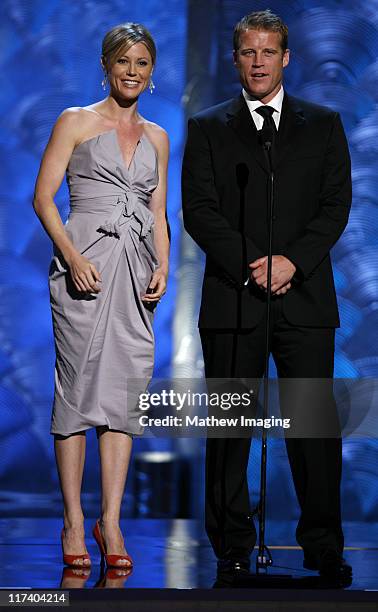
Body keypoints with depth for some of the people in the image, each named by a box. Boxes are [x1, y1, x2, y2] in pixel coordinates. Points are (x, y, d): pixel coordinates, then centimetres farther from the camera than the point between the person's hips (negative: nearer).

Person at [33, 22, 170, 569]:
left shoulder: (156, 137, 17)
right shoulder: (76, 122, 3)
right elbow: (43, 197, -2)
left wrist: (163, 267, 2)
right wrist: (74, 258, -15)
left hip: (137, 269, 4)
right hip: (84, 266, -4)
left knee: (125, 391, 1)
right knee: (79, 385, -5)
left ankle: (111, 522, 4)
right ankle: (74, 522, 0)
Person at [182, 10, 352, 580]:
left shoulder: (324, 124, 13)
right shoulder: (208, 127, 10)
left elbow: (336, 204, 5)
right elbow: (198, 210, 1)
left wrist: (291, 261, -10)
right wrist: (252, 267, -11)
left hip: (305, 297, 0)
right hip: (232, 297, 0)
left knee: (314, 422, -3)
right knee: (230, 424, 0)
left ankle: (323, 544, 4)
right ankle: (233, 545, 7)